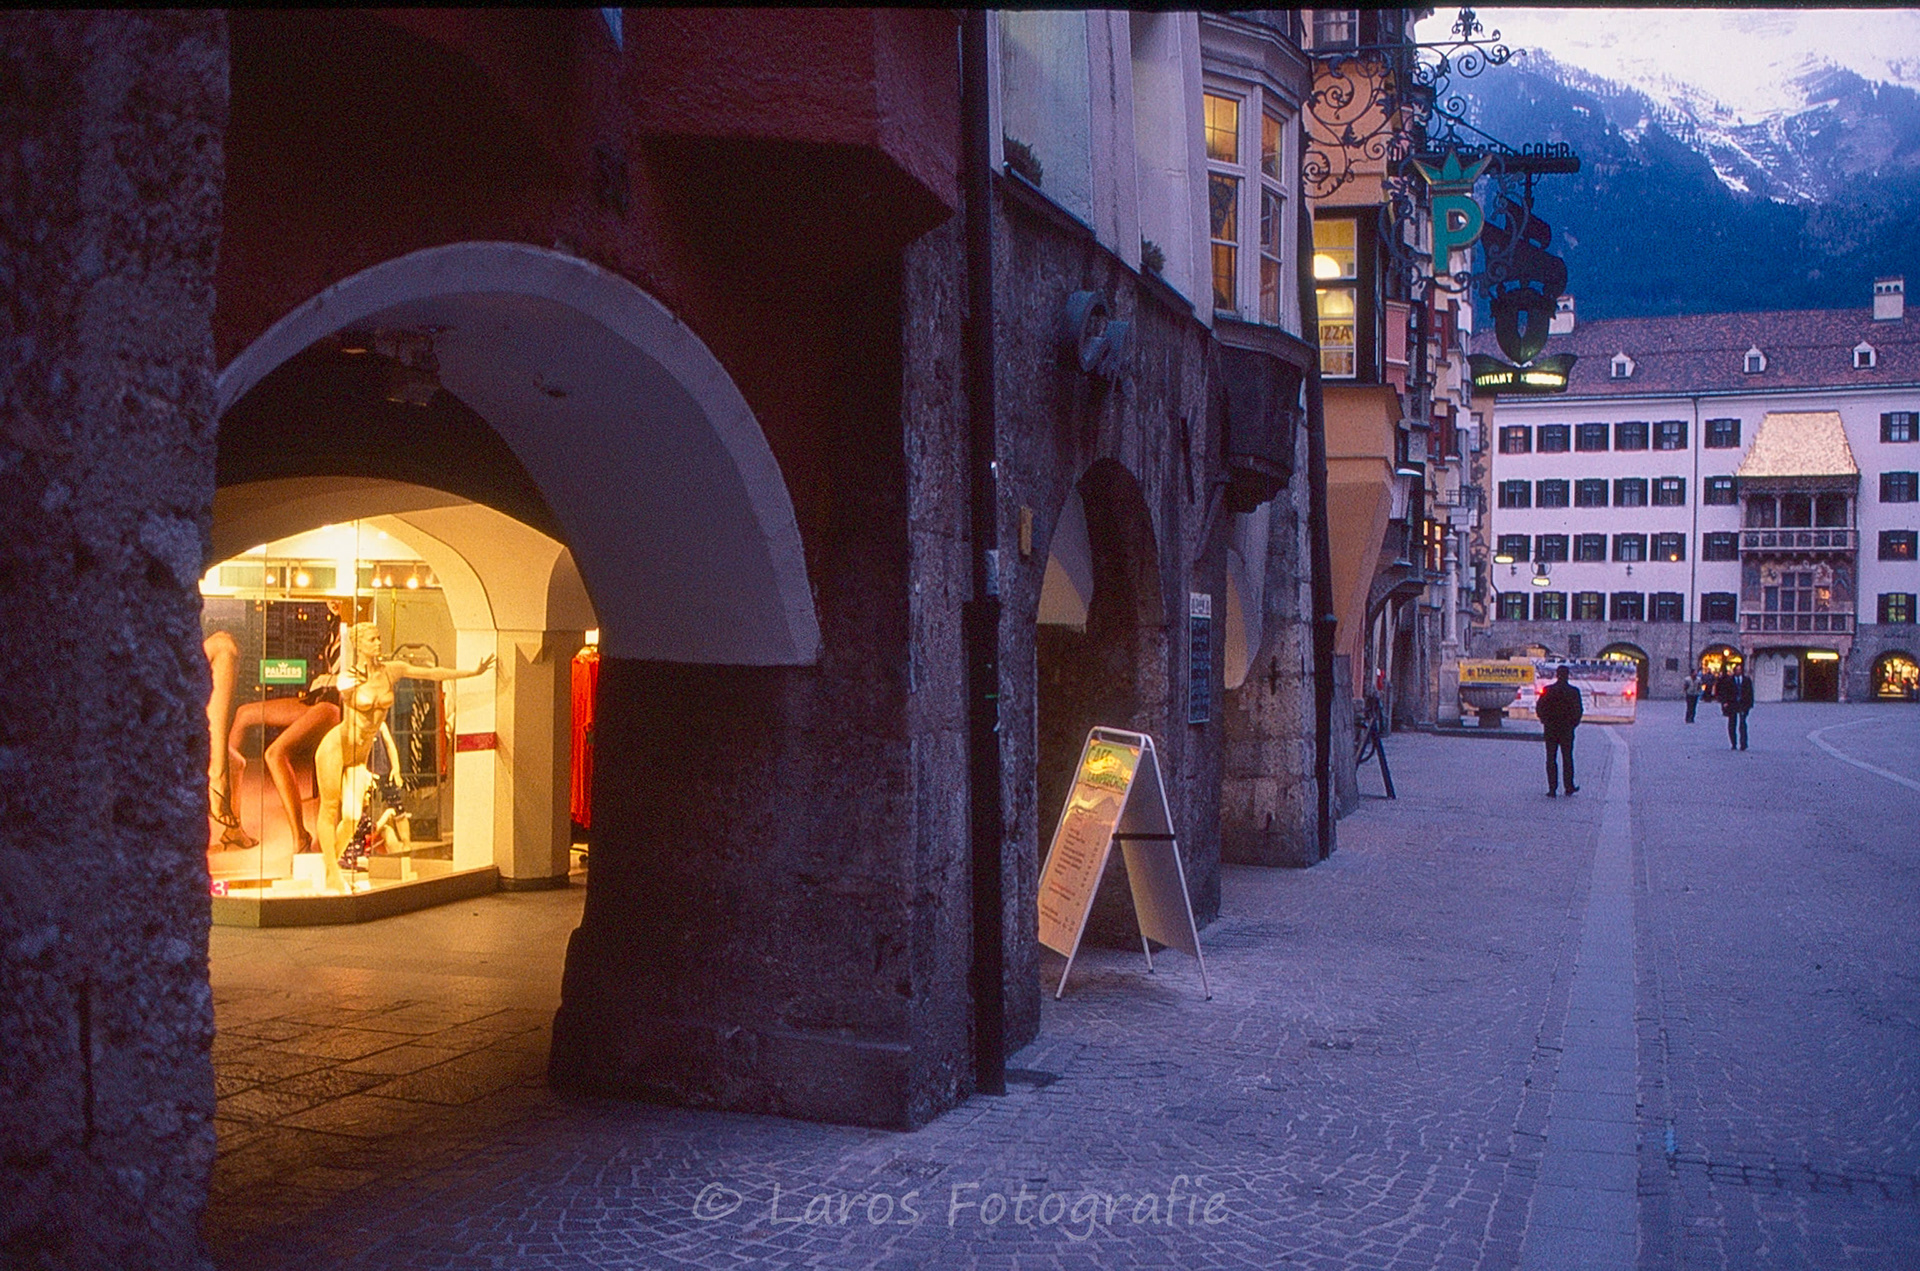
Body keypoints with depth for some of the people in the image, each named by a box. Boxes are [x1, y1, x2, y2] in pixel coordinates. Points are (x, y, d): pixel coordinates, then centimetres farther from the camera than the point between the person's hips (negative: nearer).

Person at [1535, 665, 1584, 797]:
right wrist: (1573, 723, 10)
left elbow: (1539, 708, -4)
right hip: (1567, 729, 0)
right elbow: (1578, 711, -5)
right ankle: (1569, 787, 14)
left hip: (1550, 728, 0)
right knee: (1567, 758, 11)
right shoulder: (1574, 691, -6)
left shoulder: (1548, 690, -5)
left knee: (1550, 758, 4)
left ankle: (1552, 789, 0)